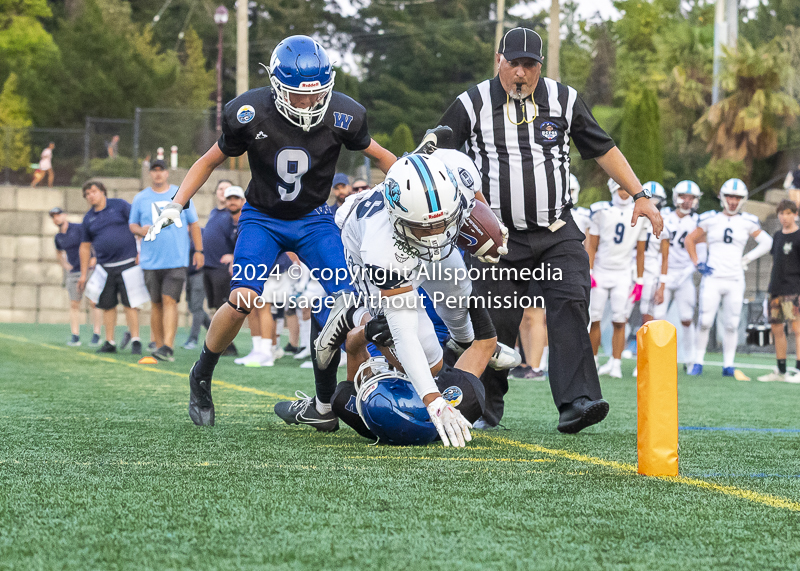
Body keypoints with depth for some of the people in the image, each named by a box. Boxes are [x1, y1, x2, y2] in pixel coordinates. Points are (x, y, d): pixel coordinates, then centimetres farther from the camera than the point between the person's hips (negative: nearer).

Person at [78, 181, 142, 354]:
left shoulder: (119, 205, 1)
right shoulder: (88, 219, 11)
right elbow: (85, 246, 16)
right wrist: (83, 274, 14)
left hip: (127, 262, -4)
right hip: (105, 267, 4)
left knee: (129, 303, -8)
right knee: (108, 305, 5)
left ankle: (135, 341, -7)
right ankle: (110, 342, 13)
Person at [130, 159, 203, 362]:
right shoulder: (140, 198, 9)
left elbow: (194, 224, 13)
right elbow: (132, 225, 15)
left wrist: (198, 250, 7)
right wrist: (141, 230, -8)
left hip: (177, 260, -2)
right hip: (151, 261, 2)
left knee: (170, 300, -14)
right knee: (156, 304, 5)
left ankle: (168, 346, -21)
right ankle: (158, 345, 13)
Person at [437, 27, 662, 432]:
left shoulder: (563, 100, 4)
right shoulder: (473, 105, -2)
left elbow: (603, 149, 12)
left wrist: (639, 195, 8)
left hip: (557, 232, 1)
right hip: (501, 237, -1)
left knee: (570, 303, -18)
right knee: (497, 323, -1)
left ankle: (574, 402, -25)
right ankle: (488, 406, 20)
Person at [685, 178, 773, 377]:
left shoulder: (747, 222, 4)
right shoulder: (710, 219, 2)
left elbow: (766, 243, 14)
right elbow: (690, 240, 13)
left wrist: (746, 259, 5)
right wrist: (697, 263, 2)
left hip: (735, 280, 1)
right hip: (712, 278, -1)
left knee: (731, 325, 2)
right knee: (705, 322, -5)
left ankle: (728, 366, 9)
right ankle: (698, 362, 6)